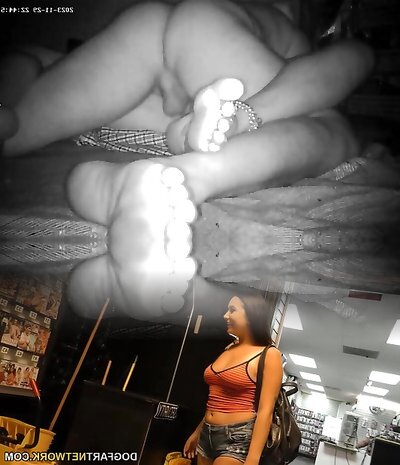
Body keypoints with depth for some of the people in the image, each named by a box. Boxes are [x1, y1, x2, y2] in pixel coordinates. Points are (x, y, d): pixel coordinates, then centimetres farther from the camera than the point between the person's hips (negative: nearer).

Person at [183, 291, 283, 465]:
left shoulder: (268, 355, -9)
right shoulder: (229, 349, 11)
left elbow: (265, 411, -15)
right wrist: (197, 432, 22)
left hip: (238, 438, -7)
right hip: (207, 435, 7)